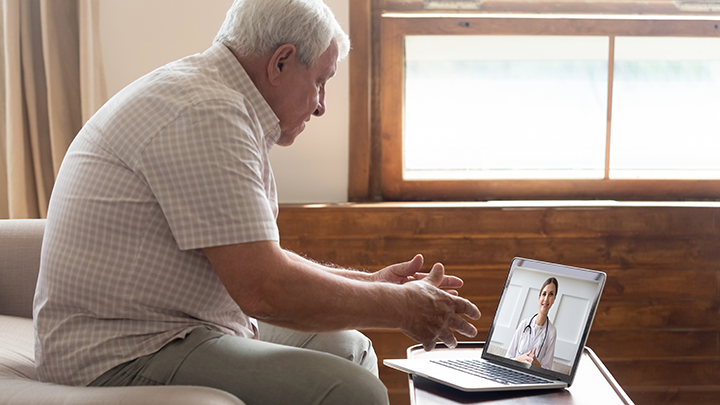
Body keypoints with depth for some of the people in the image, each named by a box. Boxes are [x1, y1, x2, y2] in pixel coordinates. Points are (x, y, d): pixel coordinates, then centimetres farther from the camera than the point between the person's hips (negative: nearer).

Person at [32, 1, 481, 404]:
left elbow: (256, 257, 22)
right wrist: (402, 307, -12)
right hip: (126, 354, -11)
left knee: (350, 348, 16)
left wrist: (368, 282, 16)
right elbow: (264, 288, -24)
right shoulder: (205, 114, -19)